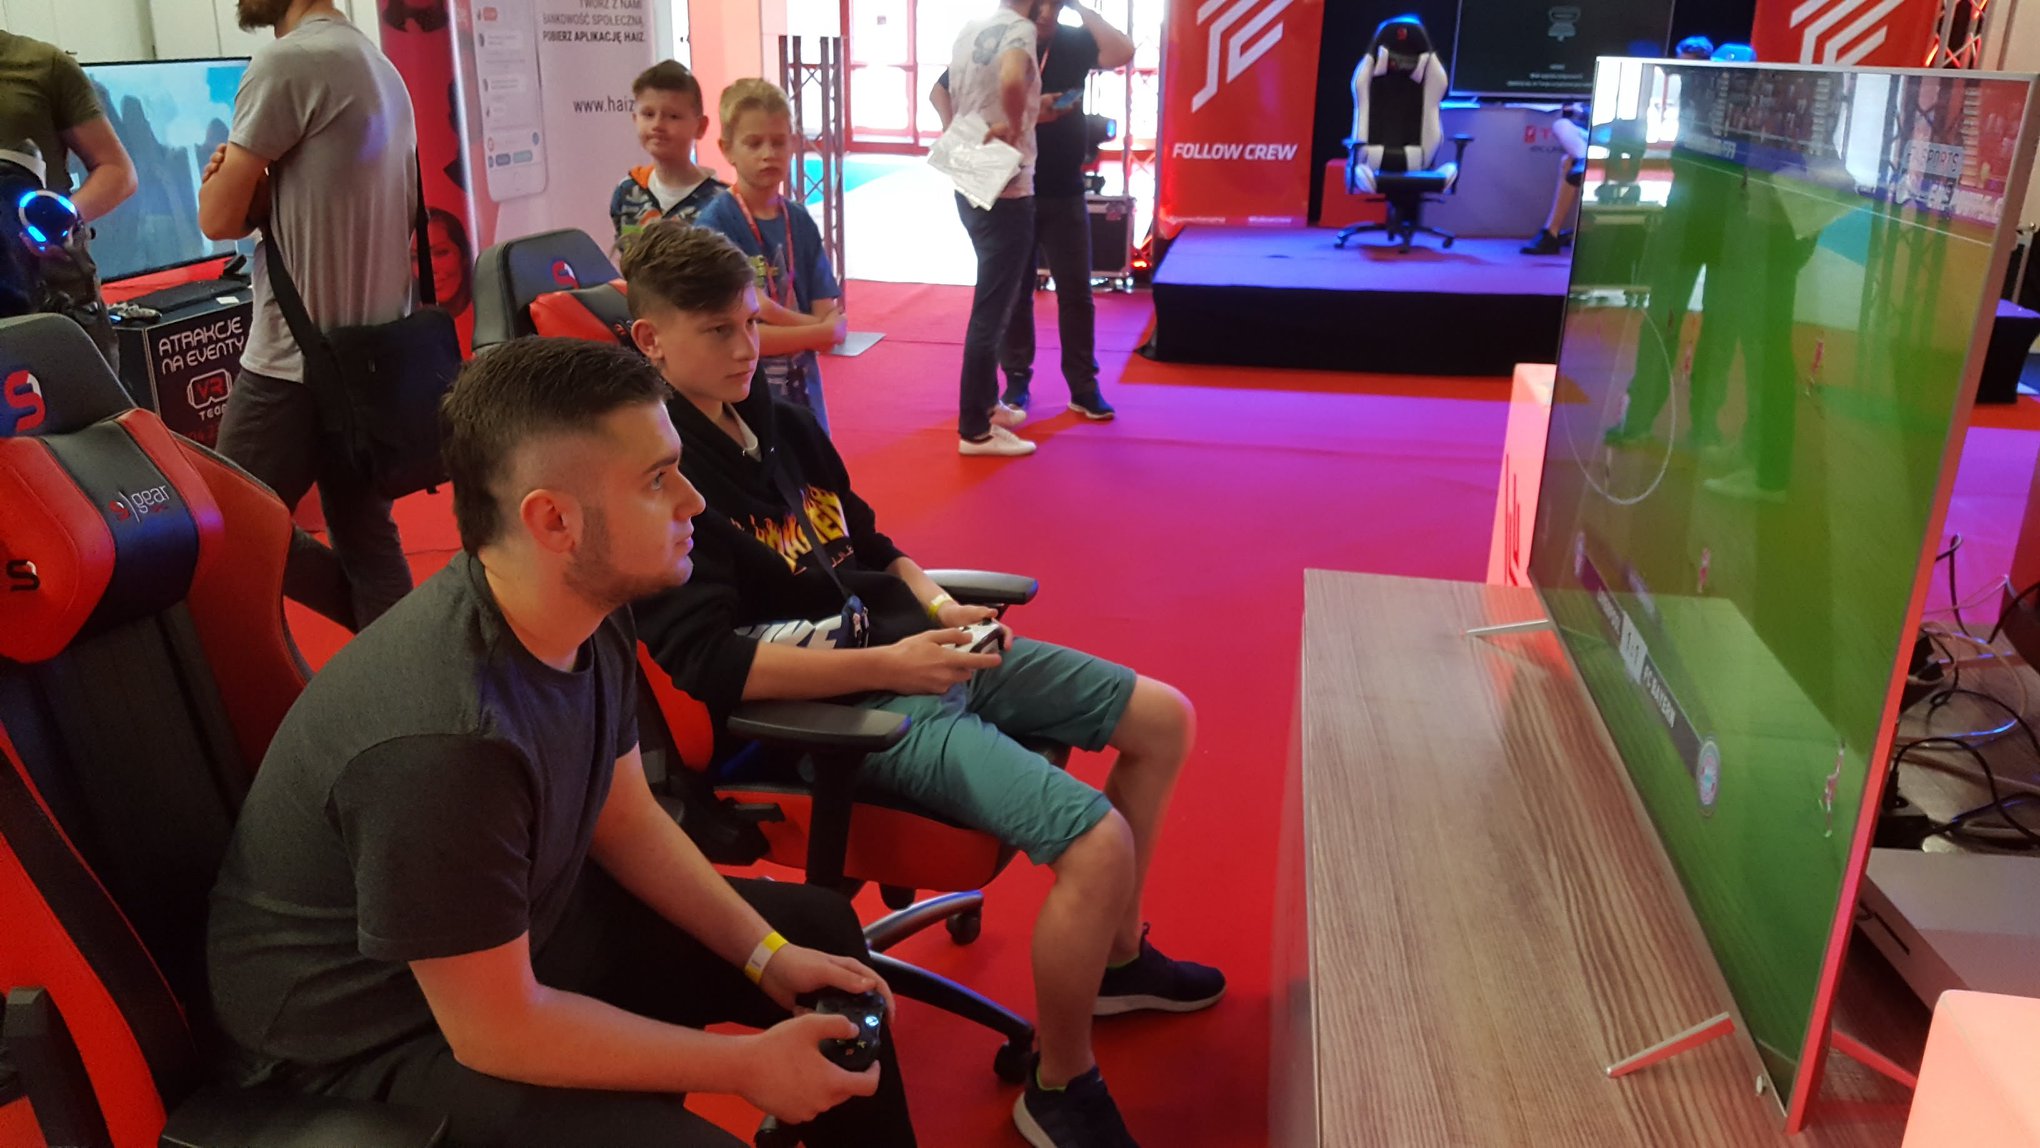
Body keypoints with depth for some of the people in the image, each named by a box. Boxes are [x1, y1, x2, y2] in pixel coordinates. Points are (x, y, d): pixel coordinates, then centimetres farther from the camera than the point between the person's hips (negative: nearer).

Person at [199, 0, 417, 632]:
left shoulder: (288, 60, -14)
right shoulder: (379, 64, 13)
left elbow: (220, 218, -10)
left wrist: (229, 176, 9)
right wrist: (253, 182, 0)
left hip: (298, 358, -8)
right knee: (366, 534, 11)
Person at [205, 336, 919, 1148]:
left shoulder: (587, 619, -11)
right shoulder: (444, 742, -37)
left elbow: (627, 821, 4)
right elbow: (499, 1032, -27)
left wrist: (767, 953, -3)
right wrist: (748, 1066, -19)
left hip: (520, 926, 8)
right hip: (365, 1033, -8)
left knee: (821, 926, 11)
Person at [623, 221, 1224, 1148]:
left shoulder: (776, 419, 11)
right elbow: (711, 664, -23)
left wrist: (937, 606, 1)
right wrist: (886, 666, -26)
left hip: (915, 648, 9)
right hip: (852, 705, -9)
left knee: (1164, 720, 11)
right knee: (1097, 841, -24)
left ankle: (1118, 956, 29)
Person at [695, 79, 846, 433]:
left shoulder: (800, 223, 5)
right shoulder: (714, 224, -10)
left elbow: (831, 323, -1)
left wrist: (765, 308, -16)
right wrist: (822, 329, -11)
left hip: (803, 395, 5)